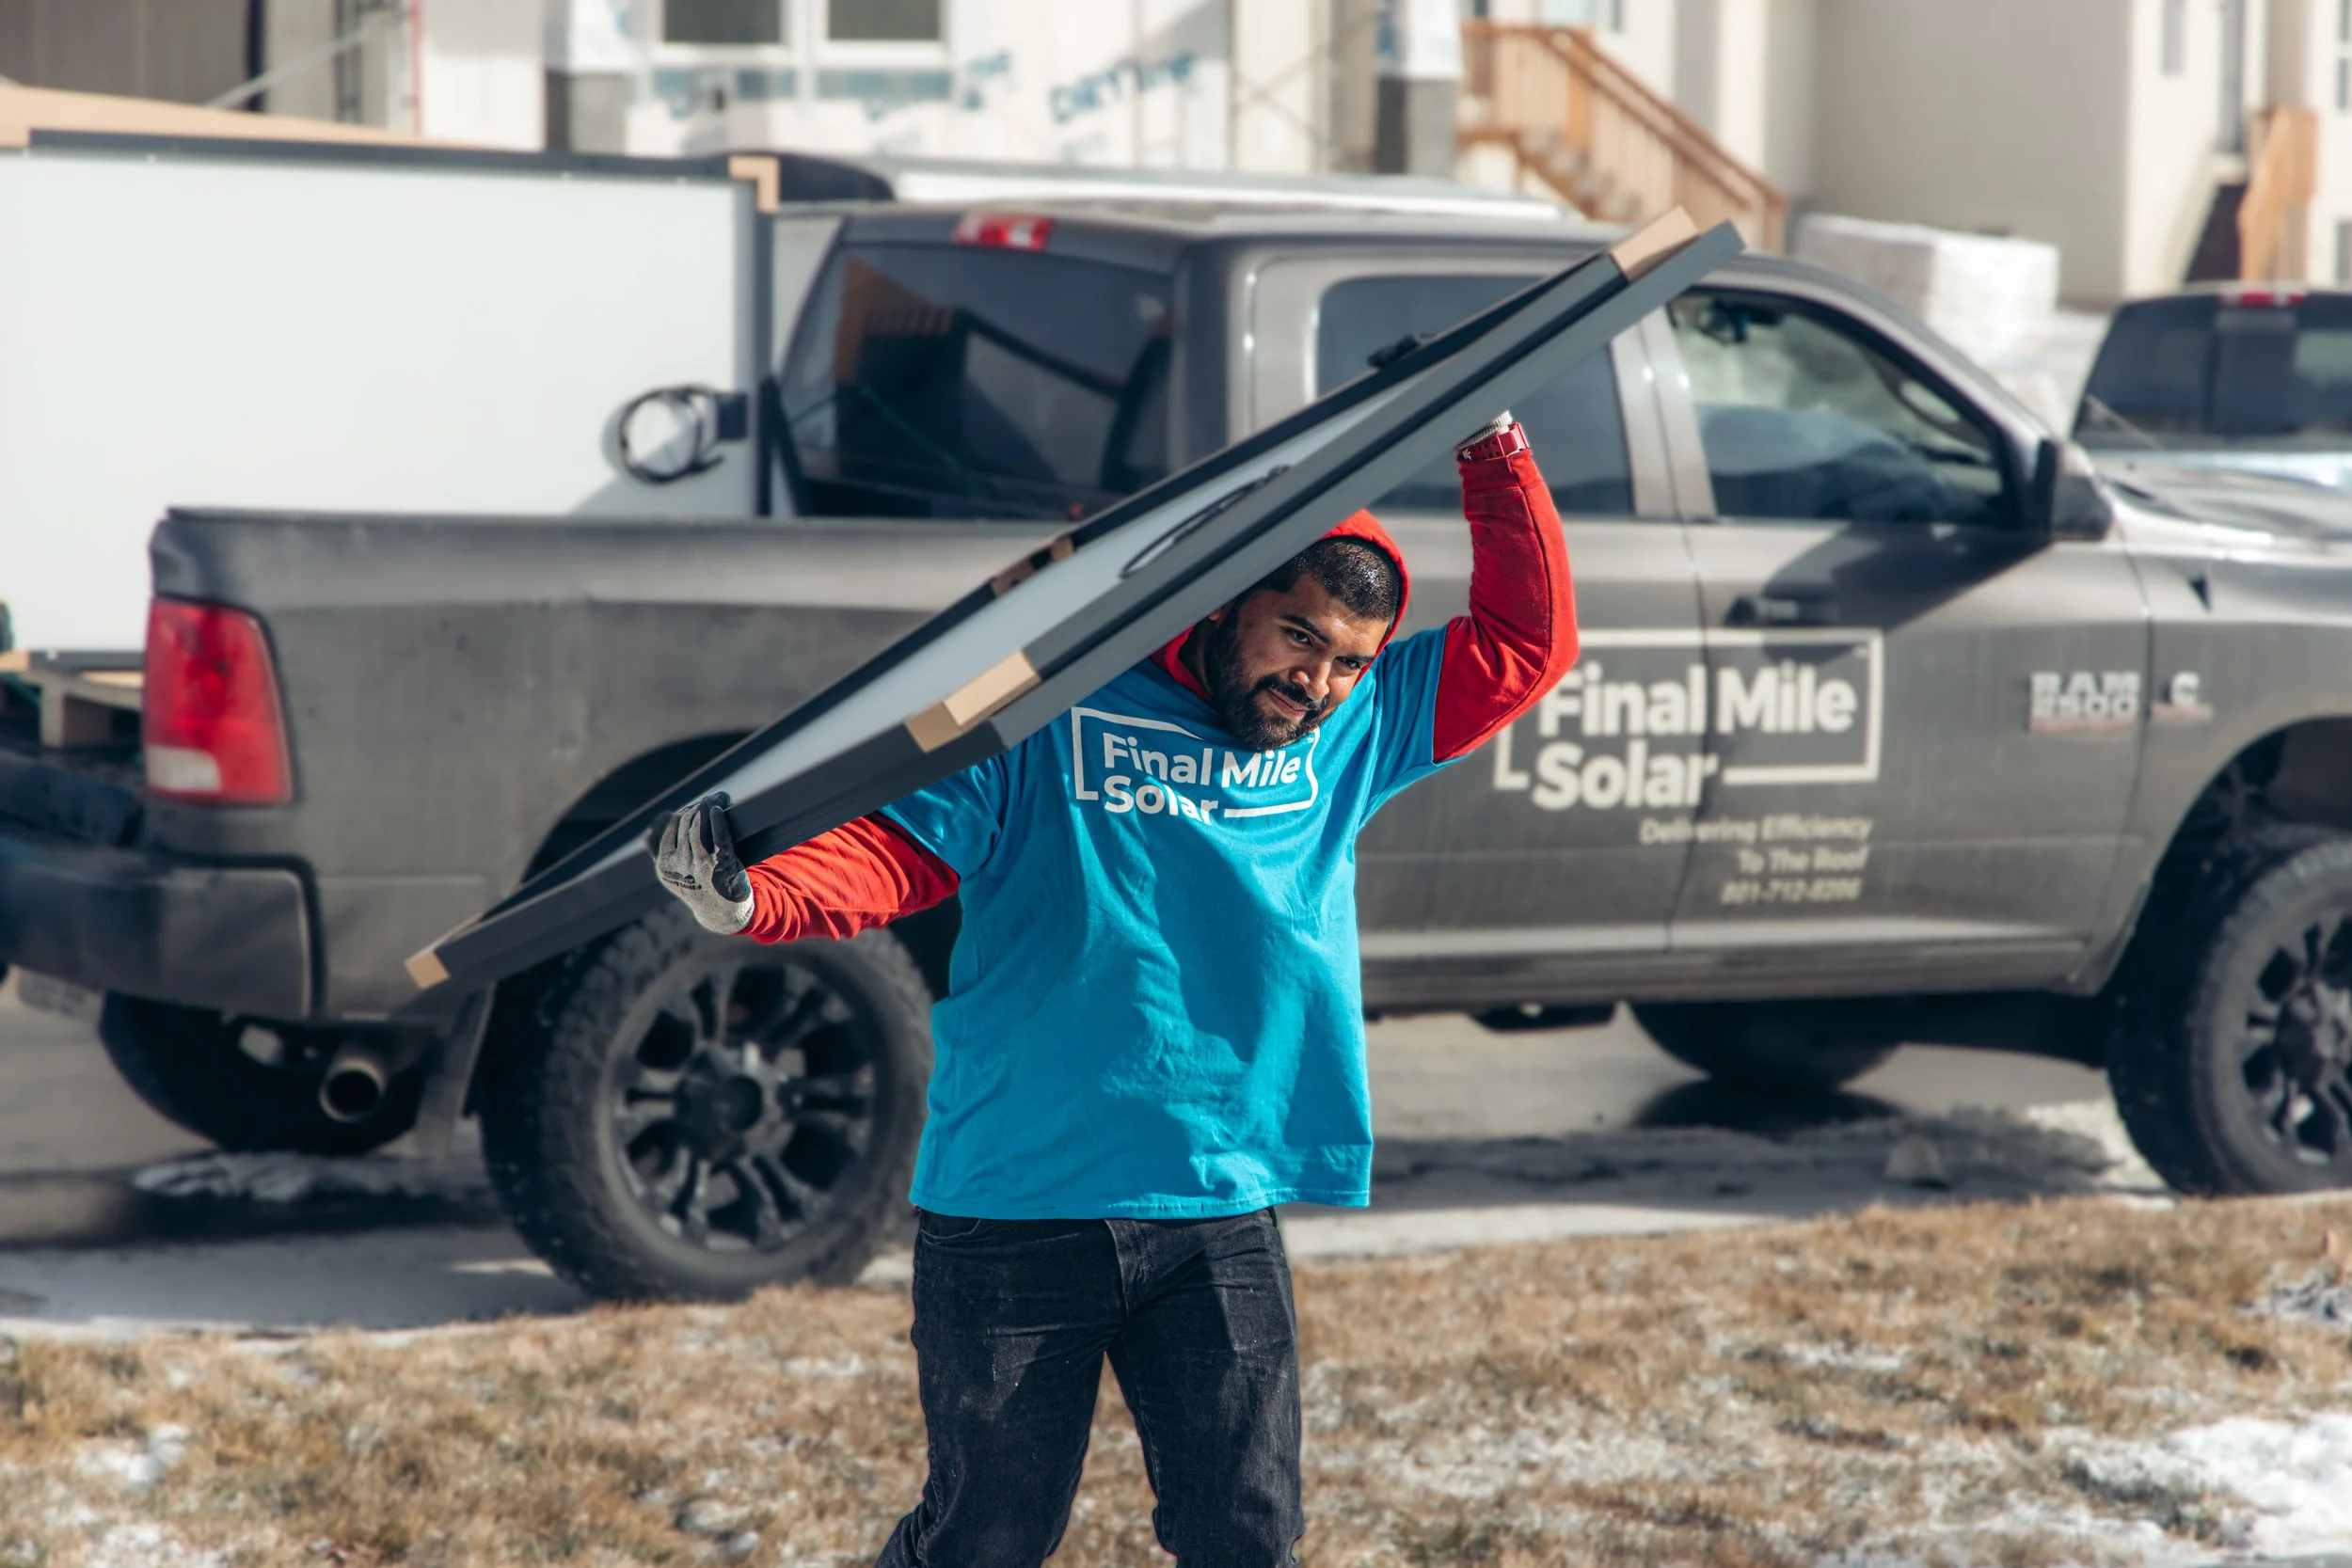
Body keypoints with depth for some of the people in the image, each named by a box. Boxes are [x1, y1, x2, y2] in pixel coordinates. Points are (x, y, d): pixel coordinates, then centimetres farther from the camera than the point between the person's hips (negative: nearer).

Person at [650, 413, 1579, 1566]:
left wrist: (1492, 446, 2)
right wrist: (752, 896, -27)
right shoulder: (1054, 711, -2)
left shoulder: (1356, 734, 12)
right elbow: (899, 847, -8)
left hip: (1221, 1222, 4)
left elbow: (1530, 642, 12)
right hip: (1012, 1211, -3)